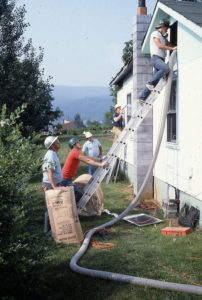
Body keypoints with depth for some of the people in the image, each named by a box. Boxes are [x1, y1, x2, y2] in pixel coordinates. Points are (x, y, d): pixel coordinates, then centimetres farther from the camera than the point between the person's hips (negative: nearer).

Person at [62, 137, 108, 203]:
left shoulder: (75, 152, 14)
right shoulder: (75, 153, -17)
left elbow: (87, 157, 19)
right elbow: (88, 161, -20)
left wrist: (100, 159, 19)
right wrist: (101, 164, -20)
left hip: (66, 179, 10)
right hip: (65, 179, -10)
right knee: (79, 194, -12)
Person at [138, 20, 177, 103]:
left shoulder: (163, 37, 29)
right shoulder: (155, 34, 0)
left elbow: (170, 45, 27)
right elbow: (159, 45, -13)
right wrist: (172, 48, -15)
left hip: (161, 59, 9)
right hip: (156, 57, -9)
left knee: (155, 80, 1)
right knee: (165, 68, -34)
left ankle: (142, 98, 3)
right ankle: (150, 83, -23)